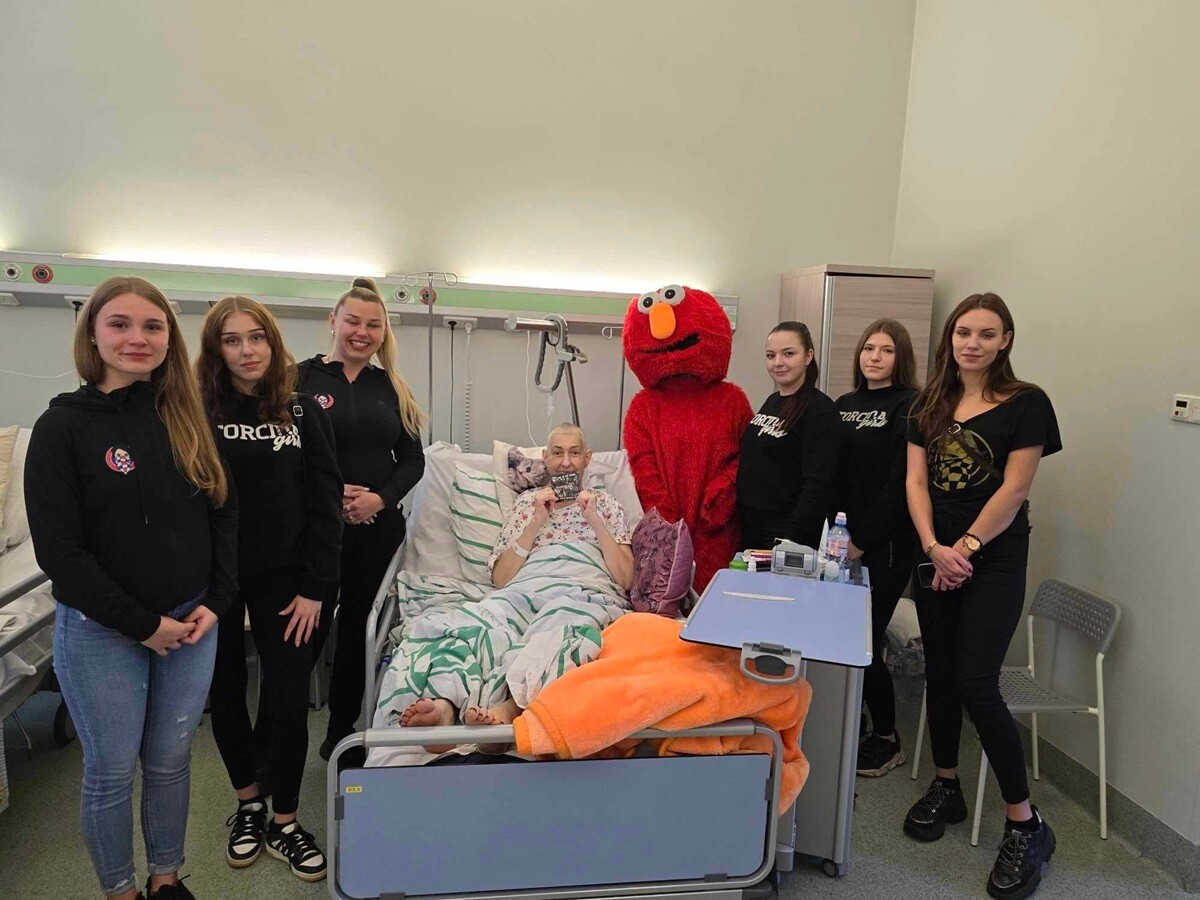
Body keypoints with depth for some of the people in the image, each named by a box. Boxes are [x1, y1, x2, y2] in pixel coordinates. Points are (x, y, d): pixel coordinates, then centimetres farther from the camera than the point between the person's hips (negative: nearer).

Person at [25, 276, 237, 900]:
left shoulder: (188, 419, 2)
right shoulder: (64, 425, -10)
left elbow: (224, 515, 6)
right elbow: (58, 548, -13)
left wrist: (215, 602, -4)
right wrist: (143, 624, -14)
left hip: (192, 625, 3)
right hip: (102, 633, -3)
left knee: (170, 762, 16)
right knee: (111, 771, 12)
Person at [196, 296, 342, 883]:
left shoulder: (303, 413, -2)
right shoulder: (196, 414, -5)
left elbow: (324, 504, -3)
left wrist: (315, 588, -7)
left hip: (282, 579, 0)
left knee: (288, 700, 2)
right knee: (227, 692, 15)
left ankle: (284, 823, 23)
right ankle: (247, 801, 38)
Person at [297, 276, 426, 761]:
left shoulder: (391, 388, 10)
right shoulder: (302, 378, -1)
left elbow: (412, 459, 8)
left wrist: (380, 498, -8)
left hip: (378, 529, 4)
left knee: (359, 630, 13)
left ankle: (341, 733, 28)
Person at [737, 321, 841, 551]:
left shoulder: (820, 410, -13)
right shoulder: (772, 402, 10)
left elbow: (818, 485, -19)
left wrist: (792, 540, -24)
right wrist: (741, 519, 11)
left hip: (786, 534, -7)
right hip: (750, 528, 7)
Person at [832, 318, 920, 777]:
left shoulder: (909, 408, -7)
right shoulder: (845, 405, 13)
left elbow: (900, 482, -13)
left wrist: (863, 540, -13)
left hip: (886, 545, -5)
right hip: (844, 541, 6)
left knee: (865, 641, -1)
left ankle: (887, 739, 19)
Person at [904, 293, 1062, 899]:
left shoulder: (1026, 404, -6)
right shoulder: (930, 405, 8)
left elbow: (1014, 489, -11)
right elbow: (916, 480, 3)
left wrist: (965, 547, -12)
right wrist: (934, 547, -10)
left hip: (995, 560, -5)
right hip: (935, 555, 5)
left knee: (976, 685, -10)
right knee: (939, 672, 11)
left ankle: (1026, 826, 6)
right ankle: (946, 788, 29)